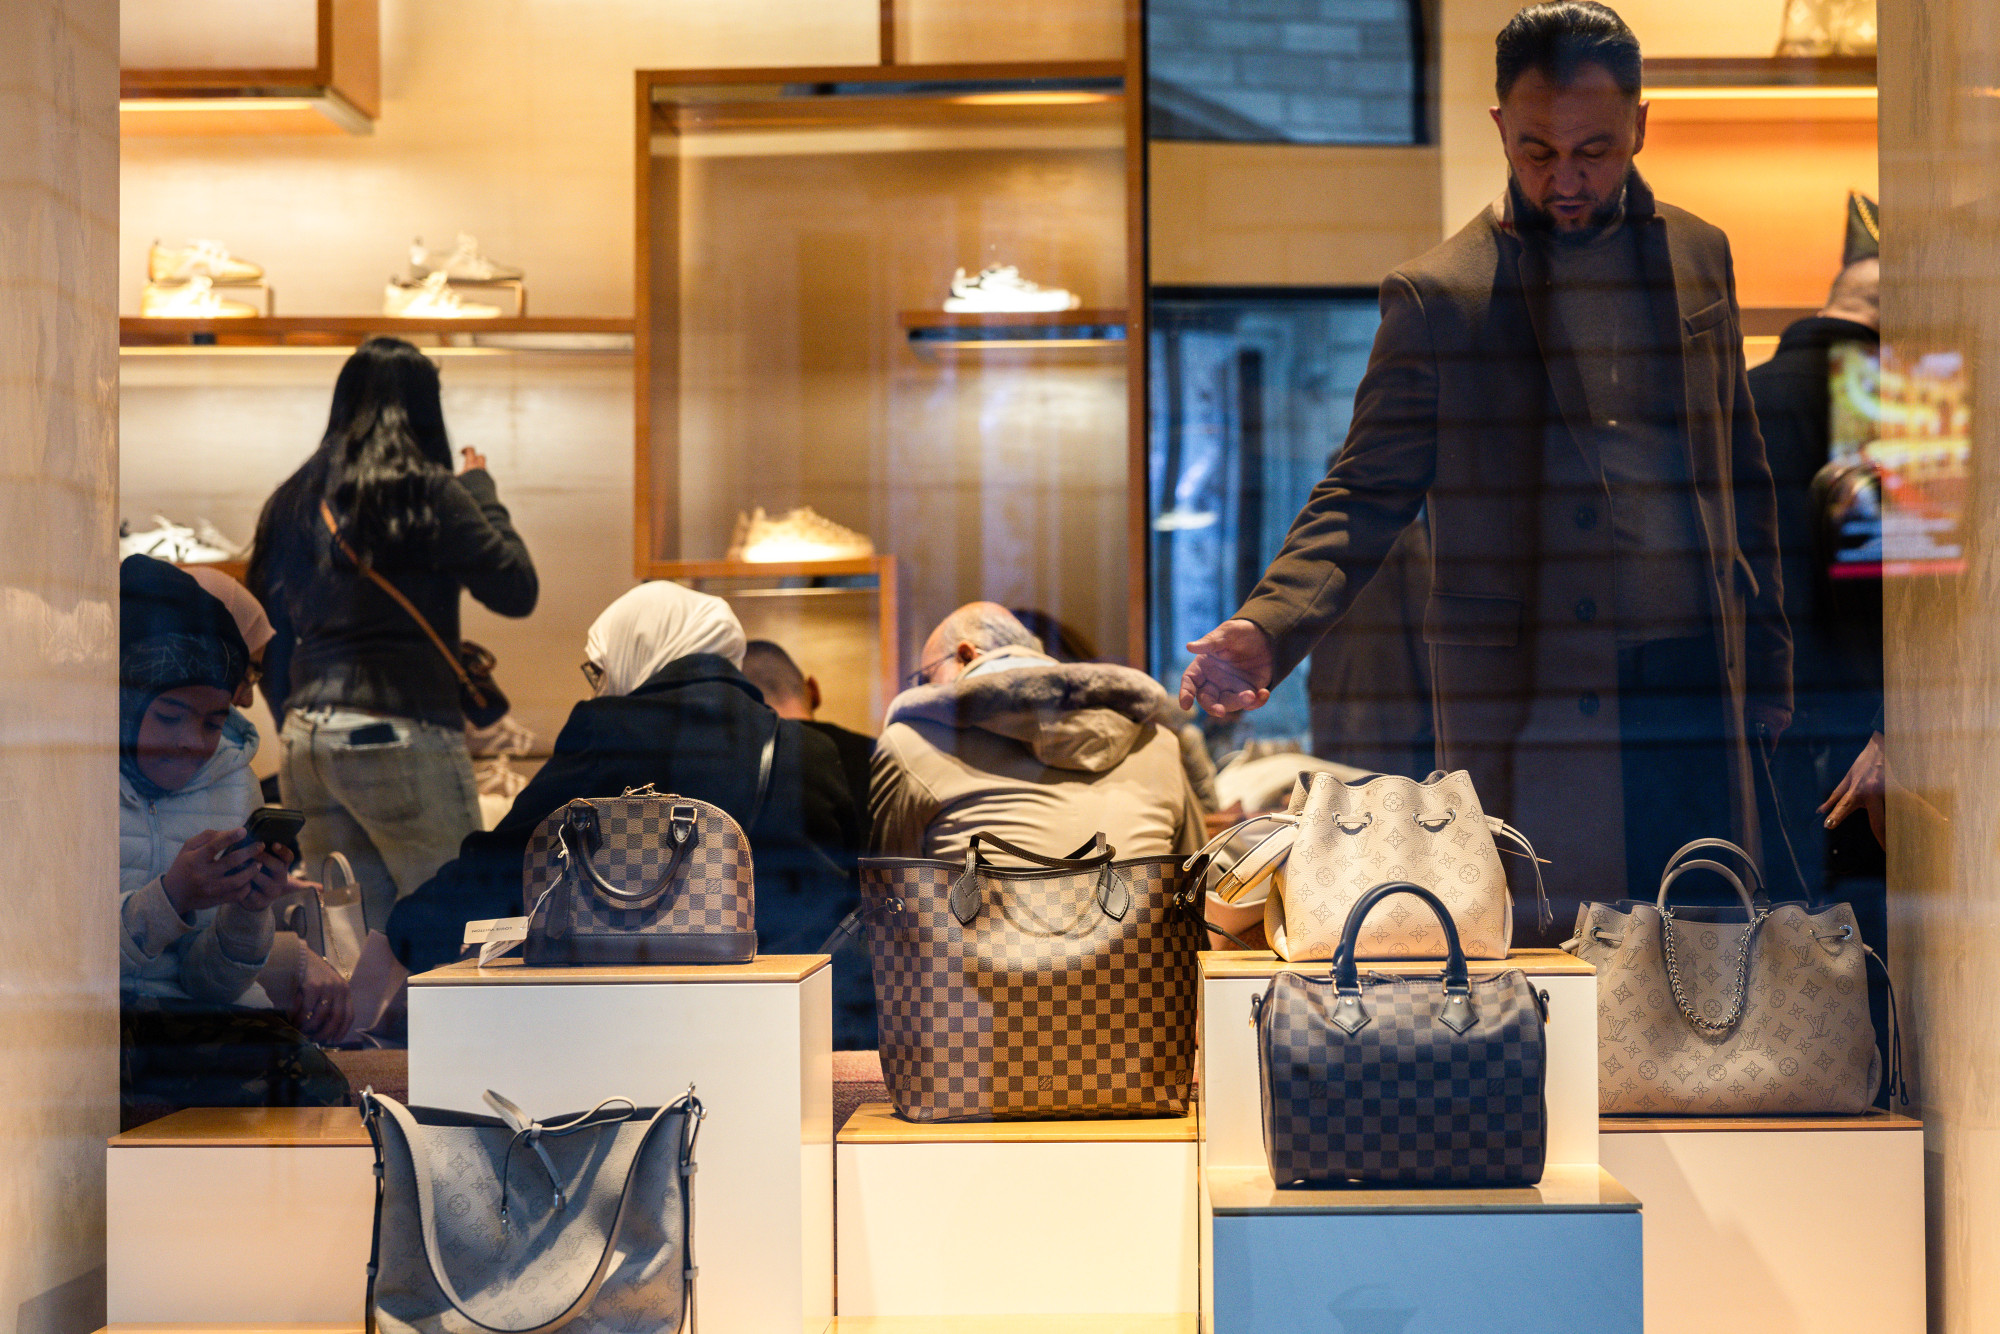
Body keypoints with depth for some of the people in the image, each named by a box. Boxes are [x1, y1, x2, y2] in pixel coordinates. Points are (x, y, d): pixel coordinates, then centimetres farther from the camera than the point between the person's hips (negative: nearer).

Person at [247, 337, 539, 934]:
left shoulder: (294, 499, 12)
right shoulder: (425, 492, -7)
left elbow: (271, 637, 14)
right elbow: (517, 590, -5)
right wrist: (482, 492, 7)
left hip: (305, 739, 7)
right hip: (401, 736, -7)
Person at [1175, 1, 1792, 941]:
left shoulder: (1698, 256, 11)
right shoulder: (1436, 297, -1)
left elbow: (1741, 478, 17)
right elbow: (1365, 498, -2)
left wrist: (1765, 679, 15)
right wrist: (1264, 629, -20)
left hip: (1693, 697, 3)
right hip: (1518, 719, -3)